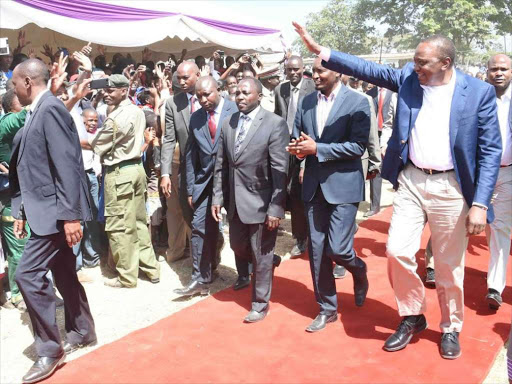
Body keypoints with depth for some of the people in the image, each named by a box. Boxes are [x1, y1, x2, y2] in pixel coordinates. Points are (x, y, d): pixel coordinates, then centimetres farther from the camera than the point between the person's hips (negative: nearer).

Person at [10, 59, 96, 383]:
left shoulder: (51, 109, -15)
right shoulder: (36, 113, 13)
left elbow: (67, 165, -22)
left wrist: (70, 215, -24)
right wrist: (22, 212, 18)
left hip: (56, 210, -10)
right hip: (45, 209, 10)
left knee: (28, 273, -10)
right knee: (63, 272, 16)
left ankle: (50, 349, 3)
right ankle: (82, 331, 31)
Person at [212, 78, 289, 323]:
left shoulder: (275, 124, -13)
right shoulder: (228, 123, 5)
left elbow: (280, 171, -15)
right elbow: (220, 165, 9)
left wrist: (276, 208, -18)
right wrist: (218, 197, 4)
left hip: (261, 201, -6)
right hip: (234, 200, 6)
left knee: (261, 255, 7)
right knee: (238, 247, 19)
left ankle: (260, 304, 25)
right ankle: (269, 261, 48)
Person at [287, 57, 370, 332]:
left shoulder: (358, 102, -7)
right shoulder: (306, 102, 8)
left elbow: (358, 147, -14)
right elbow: (296, 137, 14)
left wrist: (316, 149, -19)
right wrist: (298, 148, -10)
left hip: (343, 185, -5)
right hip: (314, 186, 5)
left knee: (337, 249, -8)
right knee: (317, 250, 8)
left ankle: (359, 271, 29)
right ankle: (327, 309, 23)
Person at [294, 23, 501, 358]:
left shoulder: (479, 92, -7)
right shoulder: (408, 77, 3)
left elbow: (491, 151, -7)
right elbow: (368, 69, 1)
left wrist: (480, 204, -12)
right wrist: (320, 50, -8)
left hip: (450, 188, -3)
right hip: (411, 180, 3)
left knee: (449, 266, 8)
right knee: (397, 251, -2)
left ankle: (450, 328, 31)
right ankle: (412, 317, 23)